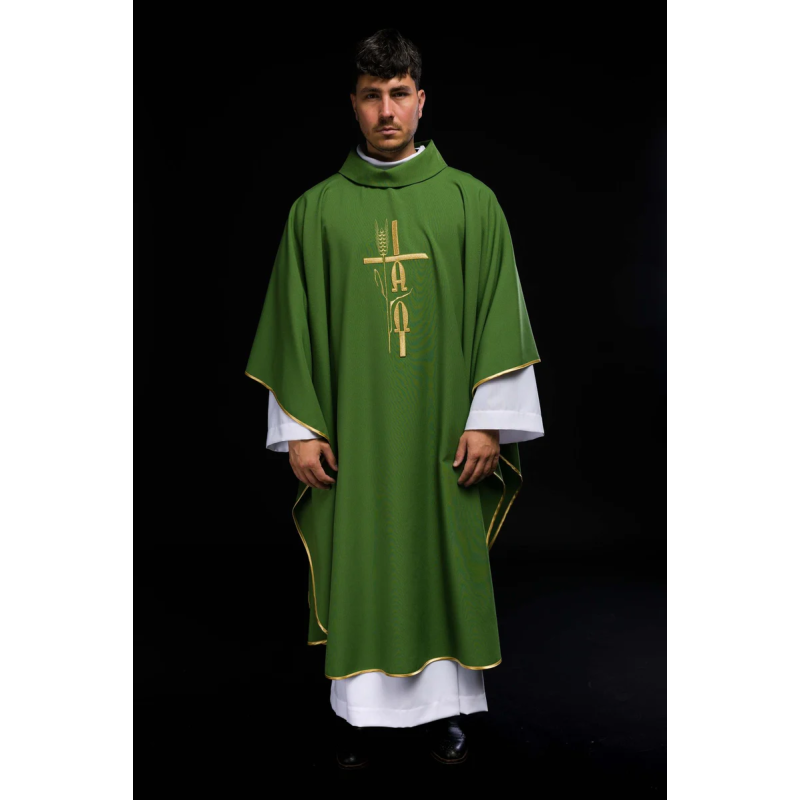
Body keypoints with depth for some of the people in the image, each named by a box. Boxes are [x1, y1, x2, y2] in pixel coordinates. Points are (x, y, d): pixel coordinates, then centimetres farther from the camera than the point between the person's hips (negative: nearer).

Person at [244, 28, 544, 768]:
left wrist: (488, 419, -6)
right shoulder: (317, 210, 4)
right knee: (356, 563, 6)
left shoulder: (470, 201, 2)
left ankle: (446, 705, 26)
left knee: (446, 561, 8)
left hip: (442, 426, 0)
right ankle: (359, 710, 23)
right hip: (351, 428, 1)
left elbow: (499, 316, 0)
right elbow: (294, 326, 4)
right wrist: (298, 428, -1)